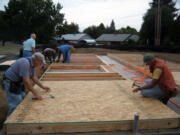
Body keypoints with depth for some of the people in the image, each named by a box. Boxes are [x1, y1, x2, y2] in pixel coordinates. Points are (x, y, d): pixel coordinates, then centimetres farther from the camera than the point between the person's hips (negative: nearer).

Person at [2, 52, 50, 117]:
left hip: (18, 83, 10)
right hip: (11, 84, -10)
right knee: (16, 105, -6)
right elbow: (26, 81, -30)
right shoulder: (25, 63, -28)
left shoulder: (31, 64, 2)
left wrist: (43, 87, 16)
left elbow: (34, 77, 14)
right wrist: (35, 93, -24)